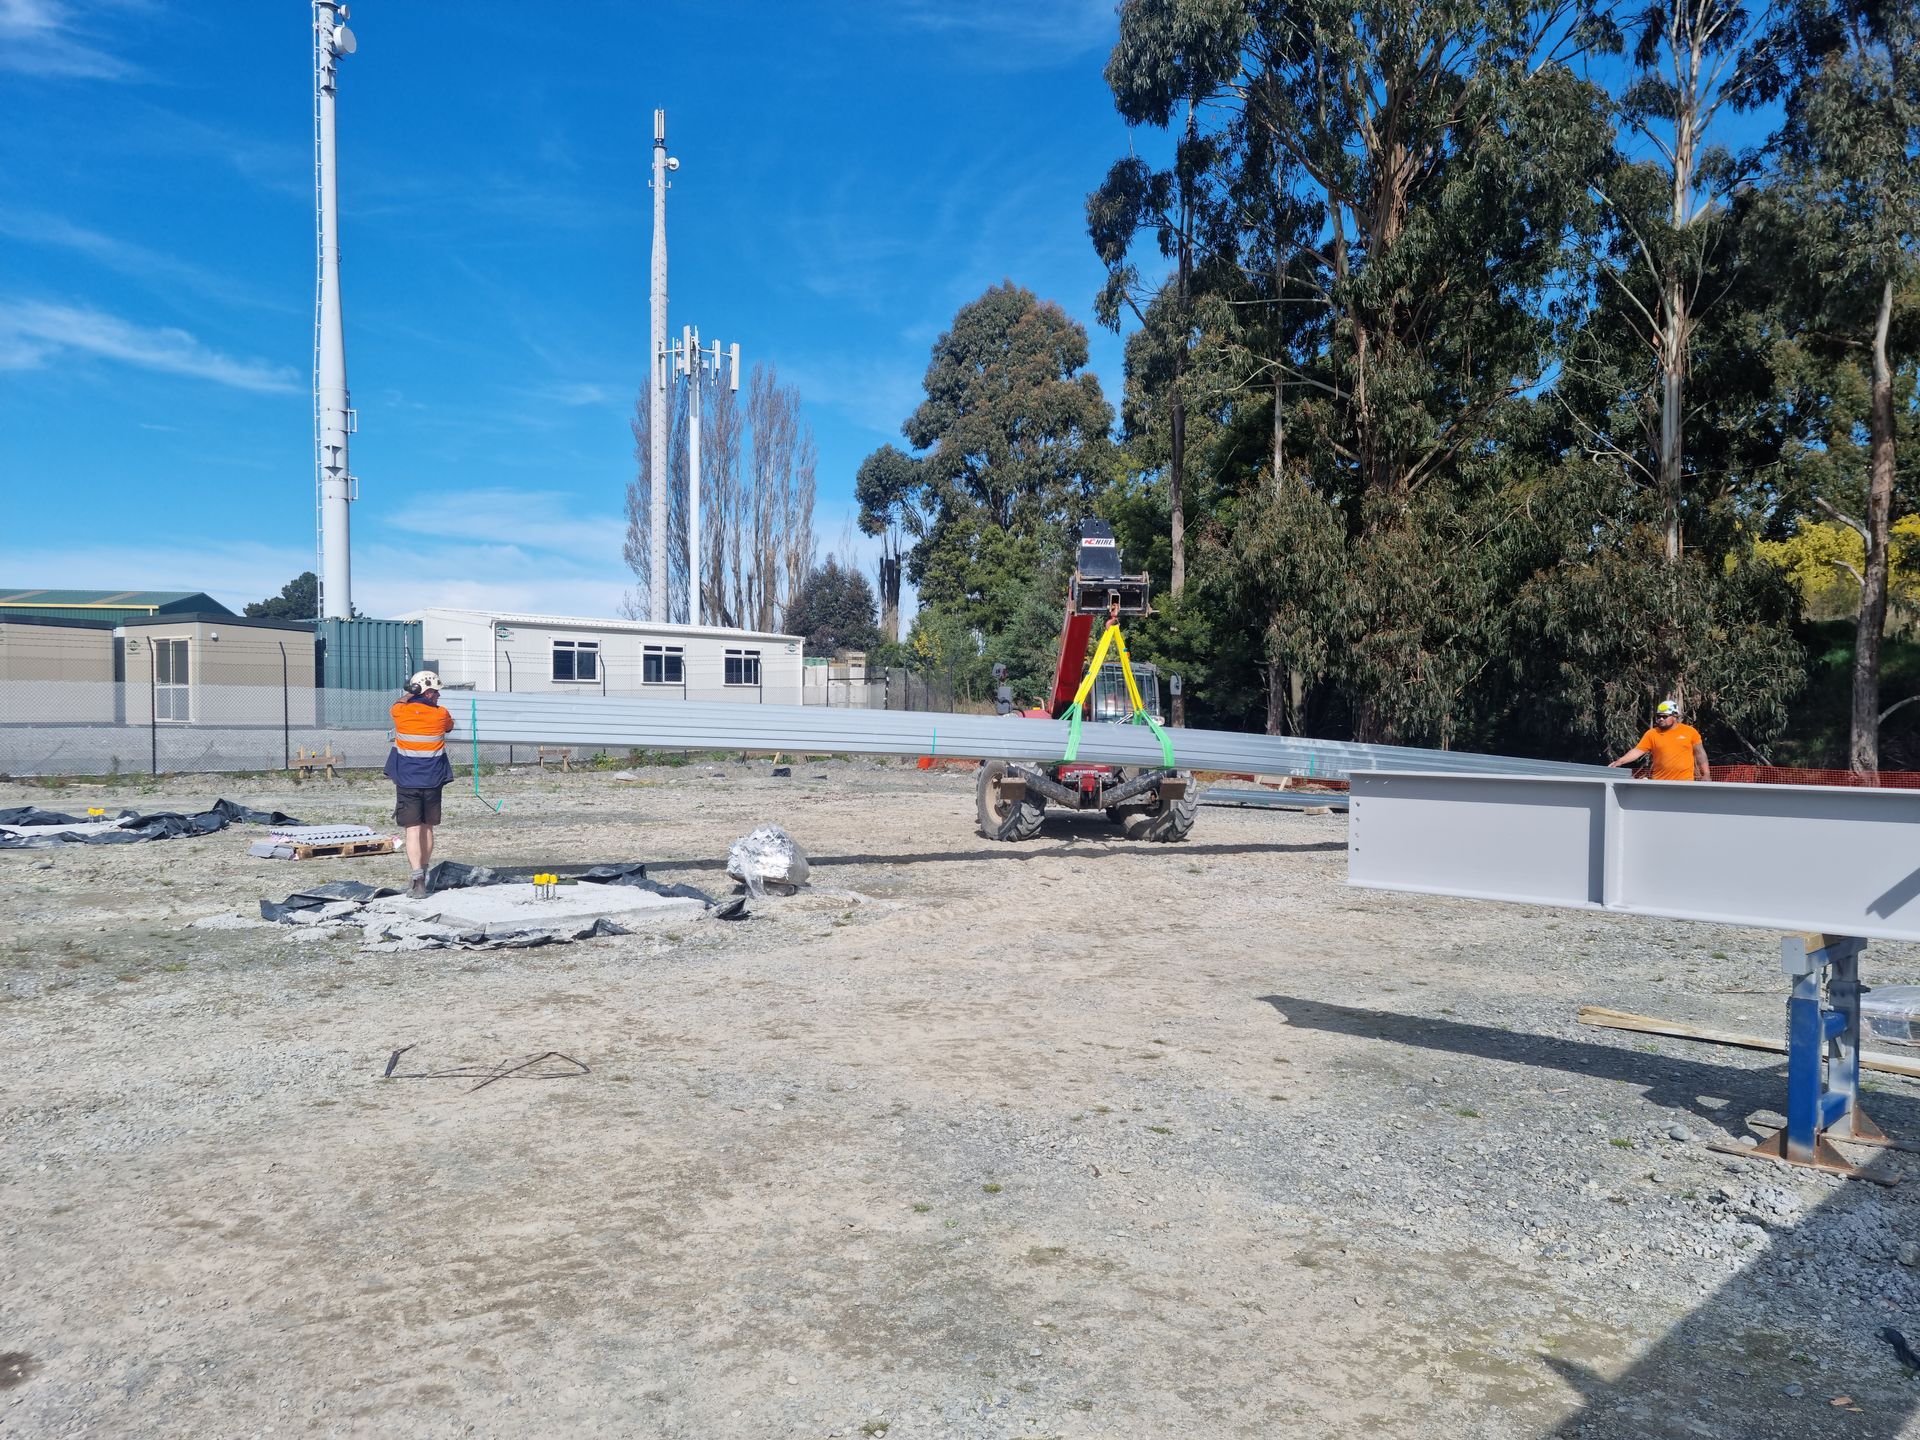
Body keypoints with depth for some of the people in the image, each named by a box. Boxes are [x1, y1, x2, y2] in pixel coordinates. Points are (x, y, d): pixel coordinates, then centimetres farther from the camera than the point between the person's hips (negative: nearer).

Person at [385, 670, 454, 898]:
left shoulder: (401, 713, -5)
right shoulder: (440, 715, -5)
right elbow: (450, 726, 19)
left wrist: (412, 692, 19)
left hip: (406, 782, -1)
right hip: (432, 782, 1)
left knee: (413, 830, -3)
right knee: (427, 828, 15)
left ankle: (418, 881, -14)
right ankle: (423, 876, 25)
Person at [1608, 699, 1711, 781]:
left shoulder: (1690, 732, 3)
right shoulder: (1652, 734, 2)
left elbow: (1699, 753, 8)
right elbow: (1637, 751, -3)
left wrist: (1706, 774, 5)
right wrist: (1619, 762, -16)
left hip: (1685, 783, -1)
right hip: (1660, 784, 1)